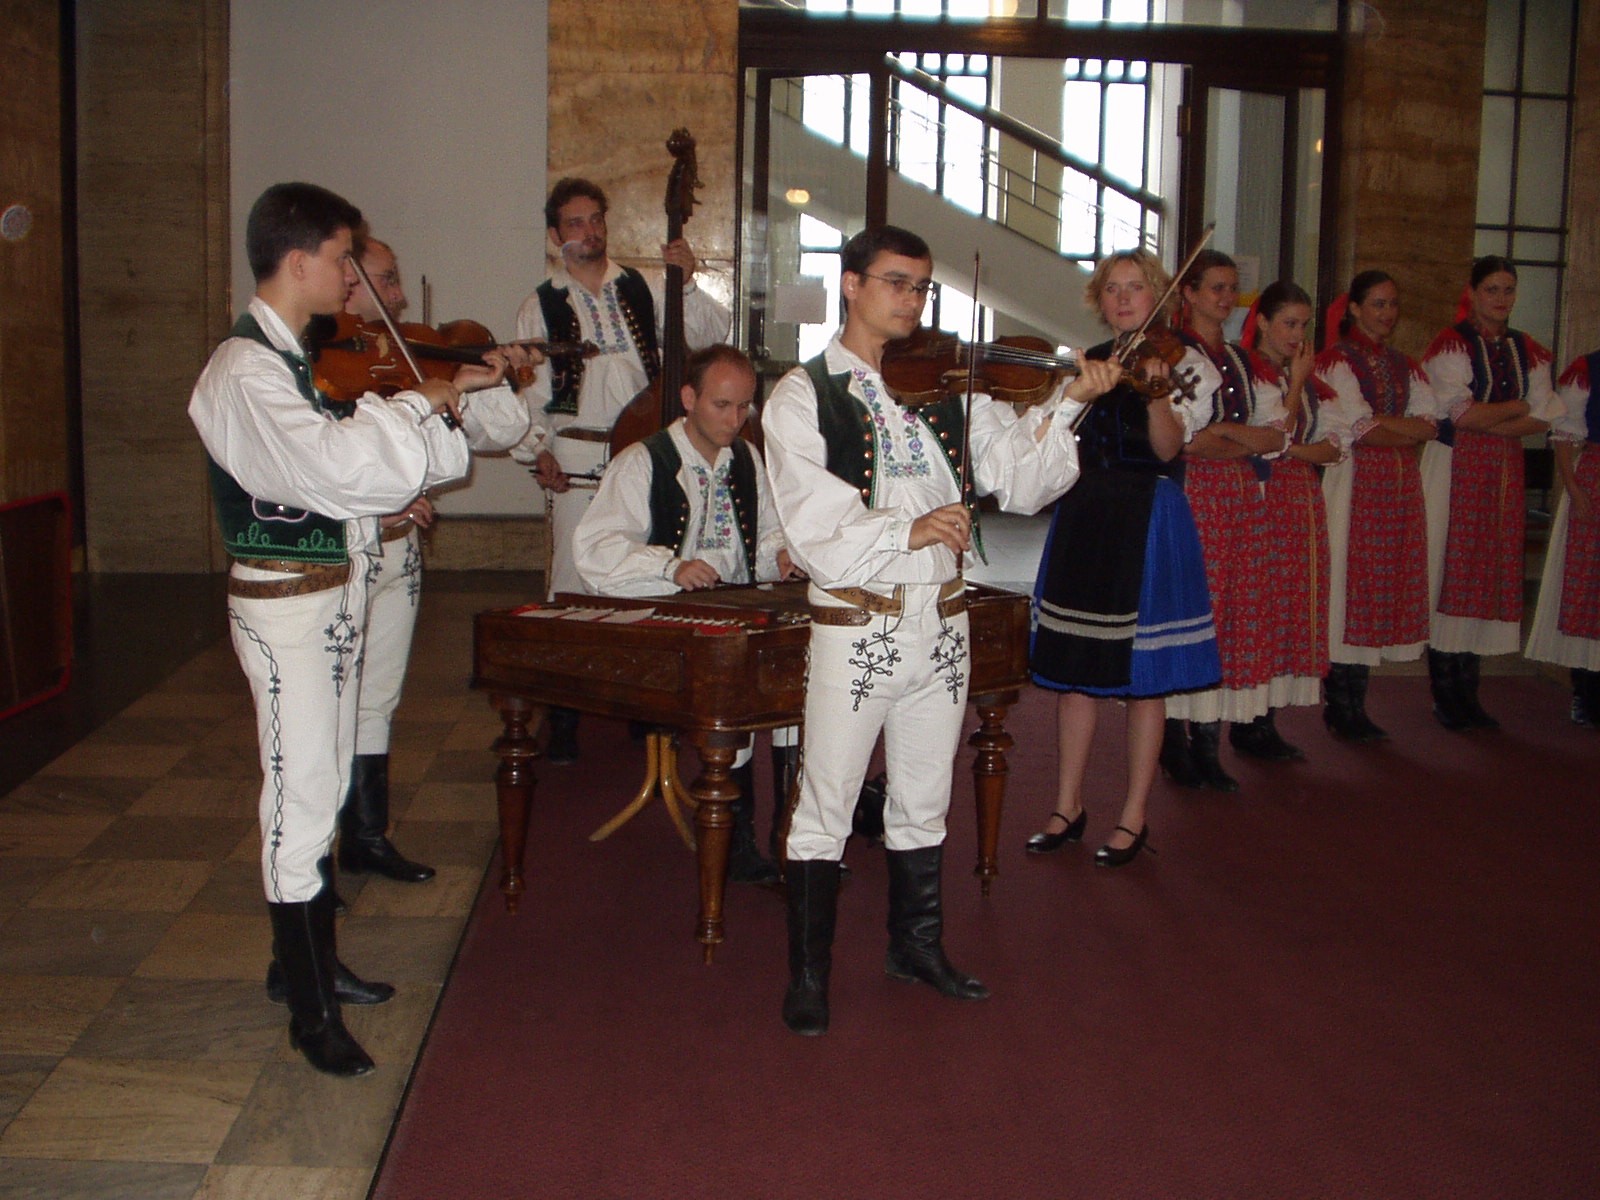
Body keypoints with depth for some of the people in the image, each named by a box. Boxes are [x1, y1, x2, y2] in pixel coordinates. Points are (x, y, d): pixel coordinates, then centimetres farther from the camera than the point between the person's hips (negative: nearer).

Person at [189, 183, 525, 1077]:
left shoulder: (312, 361, 13)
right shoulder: (245, 372, -18)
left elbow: (367, 461, 11)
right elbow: (335, 462, -32)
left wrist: (453, 392, -2)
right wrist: (422, 403, -17)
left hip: (338, 593, 9)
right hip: (285, 605, -9)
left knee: (323, 789, 17)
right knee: (300, 797, -4)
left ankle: (314, 961, 30)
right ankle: (313, 1014, 5)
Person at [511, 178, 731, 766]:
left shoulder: (641, 290, 12)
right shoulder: (541, 308, 8)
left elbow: (714, 334, 5)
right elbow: (528, 393, 5)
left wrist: (688, 283, -8)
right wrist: (537, 451, -9)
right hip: (578, 458, -2)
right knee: (574, 582, -4)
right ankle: (564, 722, 4)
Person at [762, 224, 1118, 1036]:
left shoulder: (948, 391, 9)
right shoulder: (803, 398, -3)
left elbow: (1021, 480, 1)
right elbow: (814, 527, -15)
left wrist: (1067, 405, -13)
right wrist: (907, 532, -30)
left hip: (942, 625, 4)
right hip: (855, 627, -4)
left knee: (924, 803, 17)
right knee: (824, 809, 2)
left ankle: (916, 946, 34)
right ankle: (808, 976, 16)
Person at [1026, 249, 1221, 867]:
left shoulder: (1186, 361, -2)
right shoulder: (1087, 363, 13)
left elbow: (1168, 447, -18)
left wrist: (1156, 392, -35)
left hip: (1147, 520, -5)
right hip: (1082, 518, 5)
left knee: (1141, 672, 1)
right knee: (1073, 666, 8)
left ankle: (1134, 817, 12)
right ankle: (1068, 805, 19)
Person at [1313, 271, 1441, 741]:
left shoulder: (1405, 366, 19)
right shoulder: (1337, 361, -1)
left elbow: (1429, 425, 6)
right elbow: (1358, 430, -12)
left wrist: (1380, 422, -7)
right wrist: (1406, 430, -3)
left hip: (1399, 486, 6)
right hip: (1354, 482, -6)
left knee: (1381, 586, 3)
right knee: (1347, 582, -7)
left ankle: (1353, 706, 8)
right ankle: (1341, 706, -1)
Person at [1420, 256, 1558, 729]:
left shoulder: (1528, 352, 13)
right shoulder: (1451, 345, -3)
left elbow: (1543, 418, 6)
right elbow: (1461, 413, -12)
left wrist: (1488, 421, -8)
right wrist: (1516, 406, 0)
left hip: (1505, 472, 5)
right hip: (1456, 469, -5)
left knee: (1492, 574, 4)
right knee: (1452, 571, -6)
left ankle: (1467, 691, 10)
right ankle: (1444, 694, 1)